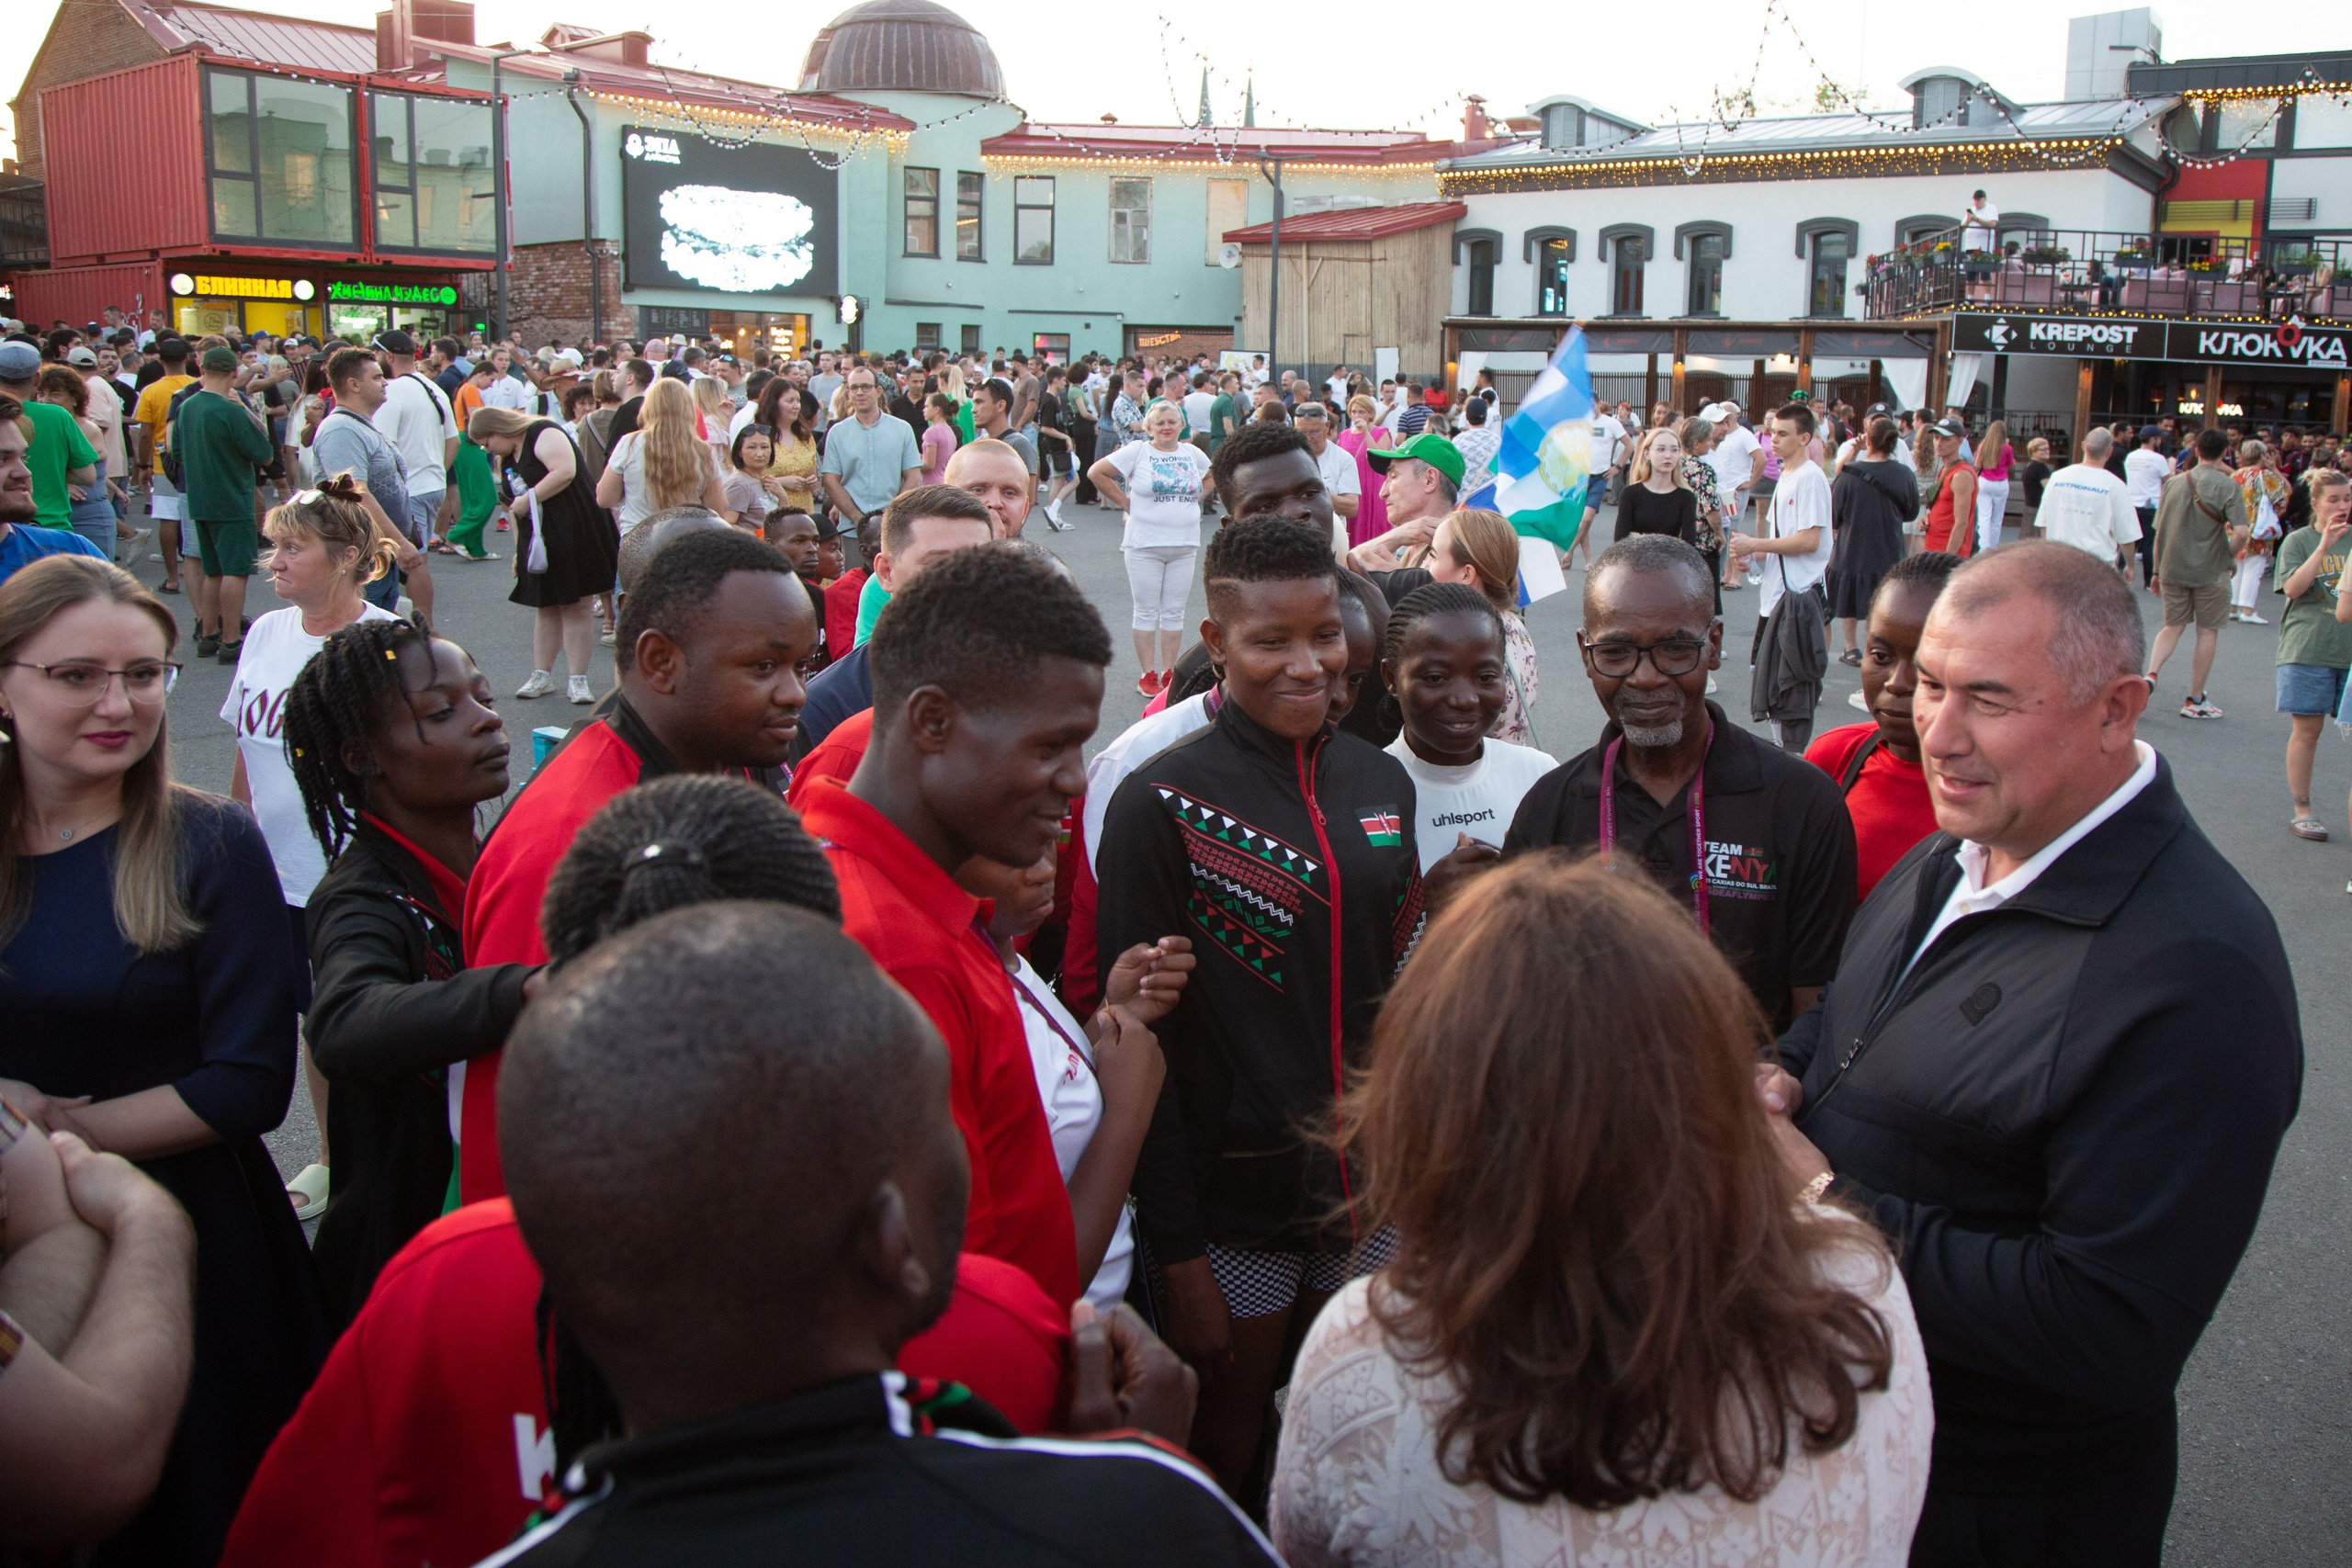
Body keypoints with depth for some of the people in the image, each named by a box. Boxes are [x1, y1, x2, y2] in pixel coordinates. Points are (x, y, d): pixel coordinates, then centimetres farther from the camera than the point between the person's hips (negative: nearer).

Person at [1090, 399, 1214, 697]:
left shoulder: (1192, 453, 11)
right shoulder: (1137, 451, -2)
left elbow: (1211, 476, 29)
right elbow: (1097, 472, -4)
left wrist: (1193, 499, 13)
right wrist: (1125, 502, -4)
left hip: (1185, 545, 4)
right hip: (1145, 545, -4)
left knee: (1174, 613, 6)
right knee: (1147, 612, 1)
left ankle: (1169, 673, 14)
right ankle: (1148, 675, 8)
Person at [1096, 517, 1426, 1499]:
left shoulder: (1380, 784, 3)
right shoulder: (1163, 804, -14)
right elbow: (1137, 1035, -13)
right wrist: (1174, 1251, -14)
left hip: (1369, 1193, 5)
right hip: (1233, 1208, -5)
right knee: (1226, 1455, 14)